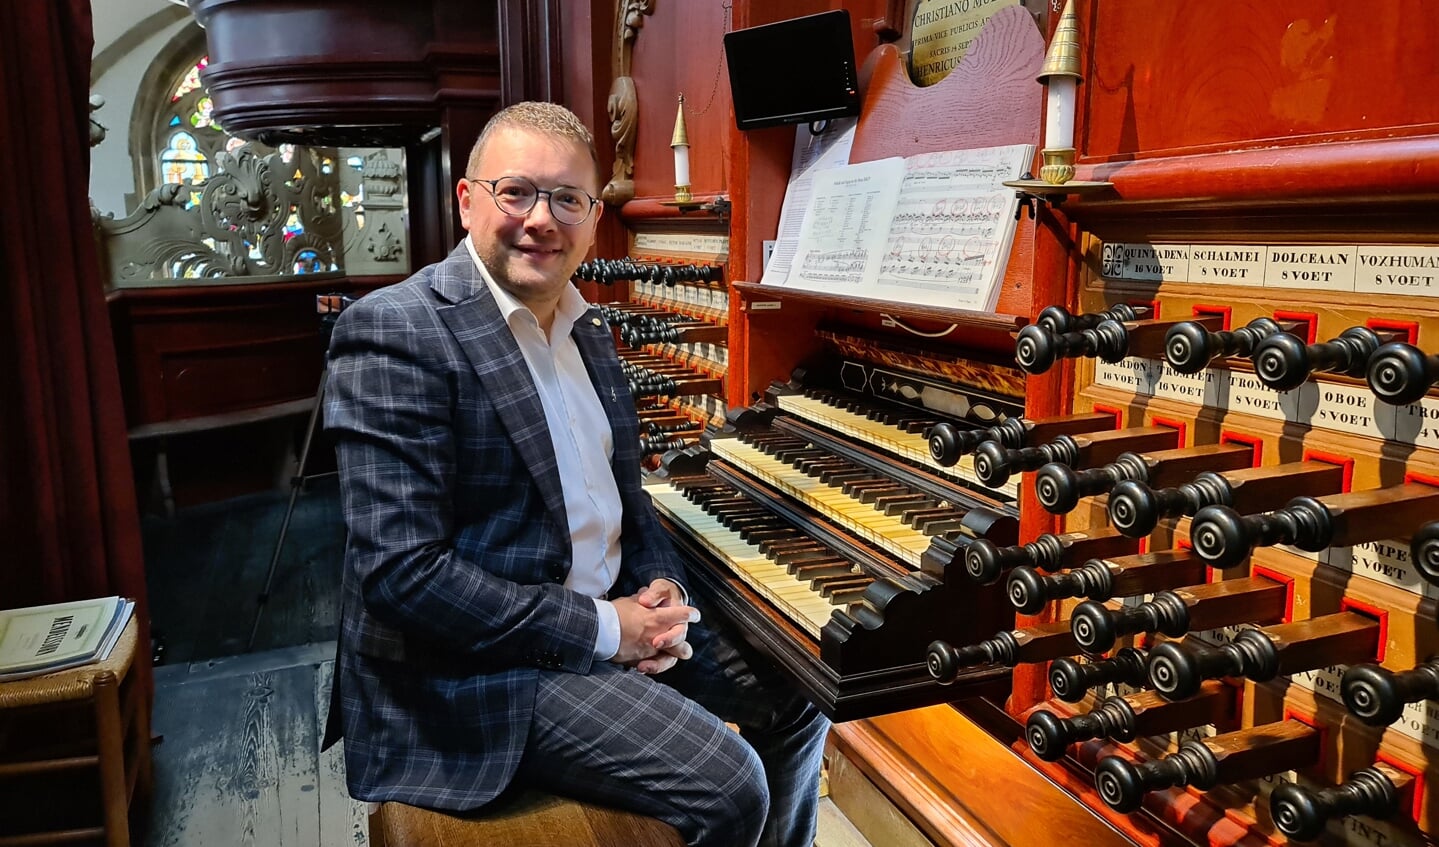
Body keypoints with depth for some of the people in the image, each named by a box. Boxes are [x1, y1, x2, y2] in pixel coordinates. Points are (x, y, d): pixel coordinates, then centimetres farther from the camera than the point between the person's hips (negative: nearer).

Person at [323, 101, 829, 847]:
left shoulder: (585, 327, 8)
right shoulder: (397, 331, -19)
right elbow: (401, 572, -24)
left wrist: (662, 587, -4)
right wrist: (601, 629, -20)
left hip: (614, 610, 9)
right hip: (479, 668, -8)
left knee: (796, 696, 11)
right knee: (727, 786, -19)